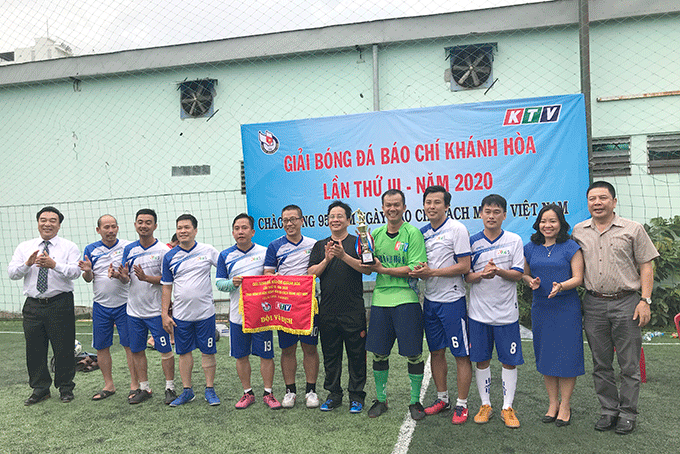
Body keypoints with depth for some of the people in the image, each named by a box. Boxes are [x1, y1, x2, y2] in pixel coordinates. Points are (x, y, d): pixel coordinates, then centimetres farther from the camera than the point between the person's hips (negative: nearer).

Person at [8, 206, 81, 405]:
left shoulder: (69, 247, 0)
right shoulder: (24, 247, 10)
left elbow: (75, 272, -14)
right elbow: (12, 273, 2)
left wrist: (54, 264, -30)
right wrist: (27, 263, -17)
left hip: (60, 305, -3)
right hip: (33, 306, 3)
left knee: (64, 349, 3)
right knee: (34, 349, 10)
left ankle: (65, 388, 19)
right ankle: (40, 388, 26)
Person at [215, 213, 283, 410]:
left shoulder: (264, 252, 1)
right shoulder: (225, 255, 6)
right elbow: (219, 283, 6)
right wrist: (232, 283, -15)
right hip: (237, 314, 2)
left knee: (266, 354, 3)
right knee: (241, 356, 10)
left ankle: (268, 393, 19)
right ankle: (247, 393, 27)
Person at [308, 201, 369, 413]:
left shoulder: (357, 242, 2)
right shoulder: (320, 246, 13)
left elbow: (367, 268, -10)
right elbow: (311, 273, 5)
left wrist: (343, 256, -20)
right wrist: (326, 260, -11)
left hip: (353, 310, -3)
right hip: (327, 310, 3)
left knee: (356, 354, 4)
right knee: (330, 355, 11)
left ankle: (356, 396, 17)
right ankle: (334, 394, 25)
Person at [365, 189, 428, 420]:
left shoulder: (413, 233, -5)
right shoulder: (375, 234, 11)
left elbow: (415, 269, -12)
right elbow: (367, 266, 12)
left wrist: (383, 269, -13)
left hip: (406, 299, -4)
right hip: (380, 299, 4)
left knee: (413, 354, 3)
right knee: (379, 353, 10)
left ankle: (415, 401, 21)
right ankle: (381, 399, 27)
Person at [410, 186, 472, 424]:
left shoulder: (457, 229, -10)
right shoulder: (423, 232, 10)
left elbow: (464, 267, -15)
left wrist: (432, 272, -19)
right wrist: (419, 271, -5)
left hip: (452, 300, -6)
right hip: (430, 299, 7)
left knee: (461, 354, 2)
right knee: (436, 351, 14)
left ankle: (461, 404, 14)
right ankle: (442, 398, 29)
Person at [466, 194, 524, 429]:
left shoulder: (514, 240, 0)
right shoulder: (472, 242, 2)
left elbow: (518, 274, -4)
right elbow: (466, 276, 2)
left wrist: (499, 271, -23)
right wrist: (481, 274, -19)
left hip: (506, 311, -1)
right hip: (479, 310, 1)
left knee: (509, 360, 5)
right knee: (482, 360, 8)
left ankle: (507, 408, 19)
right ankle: (485, 405, 23)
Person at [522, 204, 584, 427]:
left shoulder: (571, 247, -3)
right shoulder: (530, 248, 8)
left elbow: (578, 278, -6)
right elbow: (524, 274, 15)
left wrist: (561, 286, -24)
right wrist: (531, 281, -7)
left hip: (566, 307, -4)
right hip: (540, 308, 4)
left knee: (566, 356, 0)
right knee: (545, 355, 9)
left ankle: (565, 406, 14)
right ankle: (552, 403, 23)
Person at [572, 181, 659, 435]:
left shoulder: (633, 230, 1)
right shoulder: (578, 231, 8)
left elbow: (646, 266, 0)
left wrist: (645, 300, -7)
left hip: (626, 302, -3)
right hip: (593, 304, 3)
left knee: (629, 364, 4)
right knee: (601, 364, 10)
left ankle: (627, 413, 17)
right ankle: (608, 410, 23)